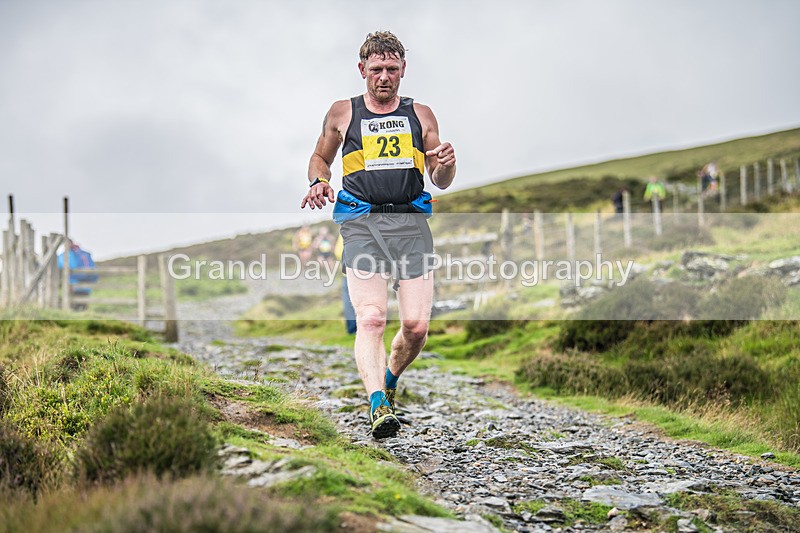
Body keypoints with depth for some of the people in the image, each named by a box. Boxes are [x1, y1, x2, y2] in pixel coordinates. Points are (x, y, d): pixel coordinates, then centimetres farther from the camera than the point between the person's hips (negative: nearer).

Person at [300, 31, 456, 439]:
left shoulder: (421, 115, 15)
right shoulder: (342, 114, 12)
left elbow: (441, 182, 19)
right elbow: (319, 156, 27)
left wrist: (446, 165, -5)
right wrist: (319, 182, 4)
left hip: (411, 222, 2)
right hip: (361, 224, -1)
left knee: (416, 325, -6)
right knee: (371, 318, -20)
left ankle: (390, 380, 24)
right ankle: (378, 406, -29)